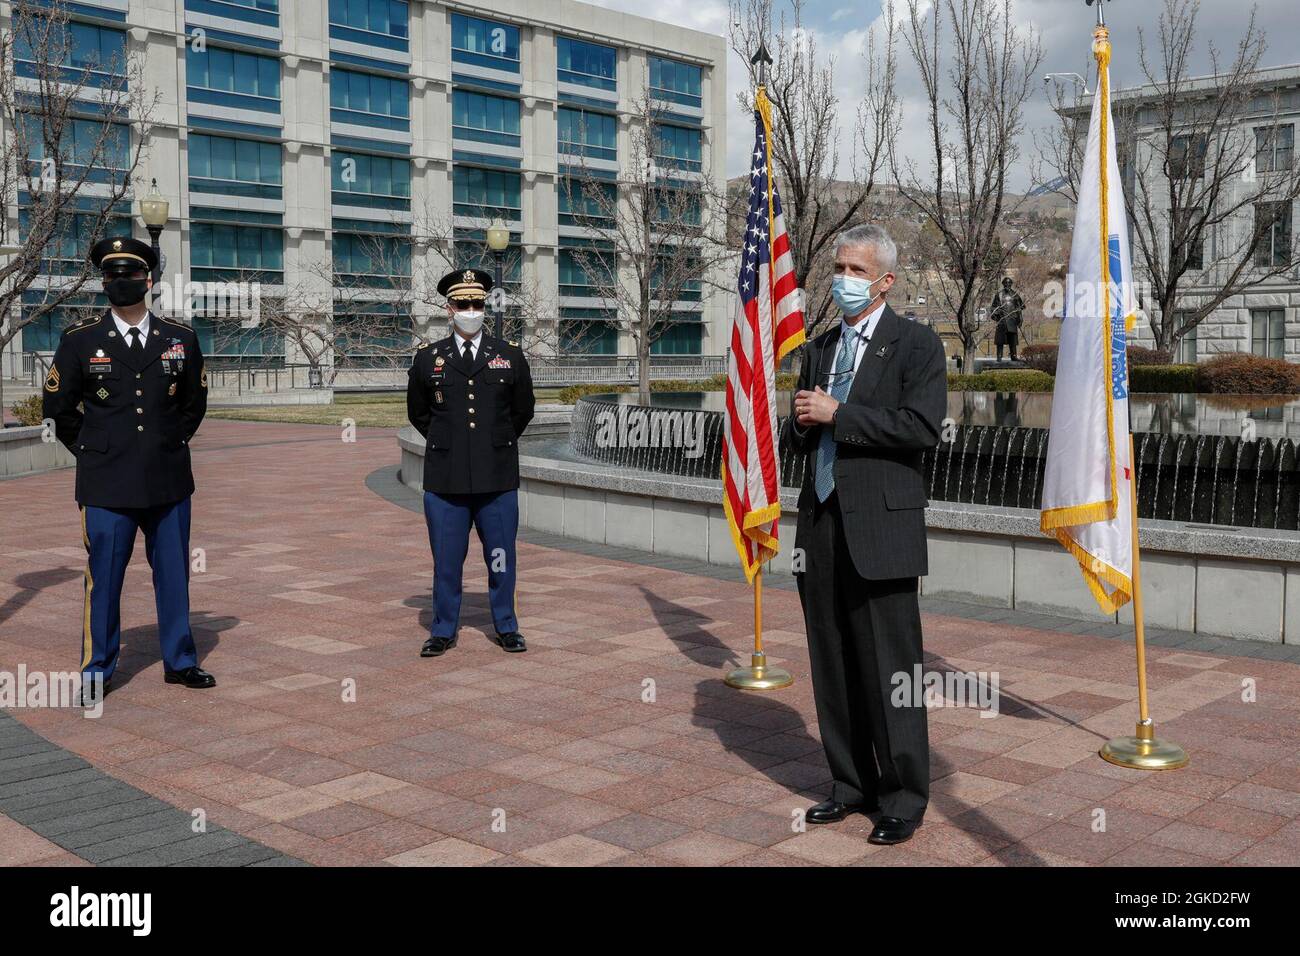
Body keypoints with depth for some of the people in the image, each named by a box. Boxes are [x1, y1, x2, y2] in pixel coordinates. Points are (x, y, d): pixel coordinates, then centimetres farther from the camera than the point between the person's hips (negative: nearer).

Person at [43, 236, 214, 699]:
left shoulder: (180, 338, 4)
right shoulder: (80, 340, -1)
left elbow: (194, 402, 18)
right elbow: (58, 407, 9)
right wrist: (93, 450, 9)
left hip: (169, 481, 2)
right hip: (107, 485, -2)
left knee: (174, 575, 10)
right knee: (103, 578, 3)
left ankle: (179, 661, 22)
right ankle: (96, 669, 15)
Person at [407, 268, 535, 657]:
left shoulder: (510, 355, 4)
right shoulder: (427, 358, 4)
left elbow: (523, 411, 16)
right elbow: (417, 413, 17)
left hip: (497, 478, 0)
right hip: (446, 479, 0)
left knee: (501, 558, 7)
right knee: (446, 561, 6)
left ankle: (506, 627, 20)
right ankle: (444, 631, 18)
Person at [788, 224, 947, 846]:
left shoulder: (916, 345, -2)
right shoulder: (820, 348, 18)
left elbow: (923, 426, -16)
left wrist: (837, 414, -14)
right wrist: (804, 423, 0)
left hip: (879, 526, -6)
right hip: (821, 521, 6)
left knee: (888, 667, -2)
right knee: (833, 665, 11)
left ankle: (903, 799, 10)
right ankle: (851, 784, 23)